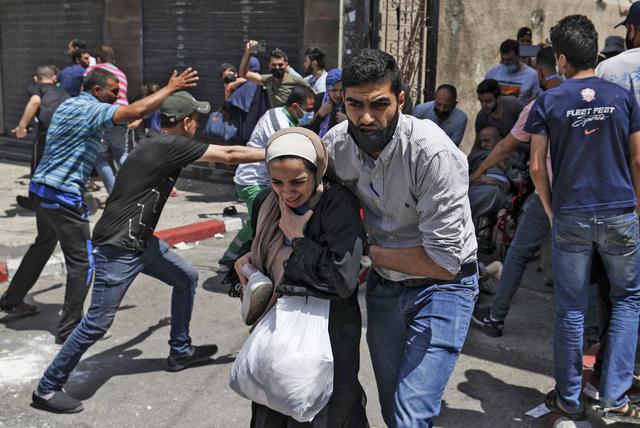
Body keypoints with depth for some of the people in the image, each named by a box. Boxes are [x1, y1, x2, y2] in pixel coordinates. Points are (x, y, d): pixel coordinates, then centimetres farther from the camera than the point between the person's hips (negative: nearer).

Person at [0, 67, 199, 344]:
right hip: (62, 195, -10)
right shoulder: (91, 109, -16)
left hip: (41, 188, 10)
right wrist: (169, 89, -18)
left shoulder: (69, 105, 14)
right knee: (82, 261, -3)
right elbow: (136, 111, -28)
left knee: (44, 244, 29)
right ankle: (69, 328, 2)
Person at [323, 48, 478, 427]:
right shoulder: (337, 143, -12)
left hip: (442, 286, -5)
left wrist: (367, 251, -18)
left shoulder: (434, 153, -29)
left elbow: (444, 262, -27)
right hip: (384, 283, 6)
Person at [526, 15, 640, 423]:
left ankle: (569, 400, 20)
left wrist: (552, 212, 9)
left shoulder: (548, 102, -2)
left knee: (571, 309, 9)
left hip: (570, 217, 0)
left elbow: (537, 167, -3)